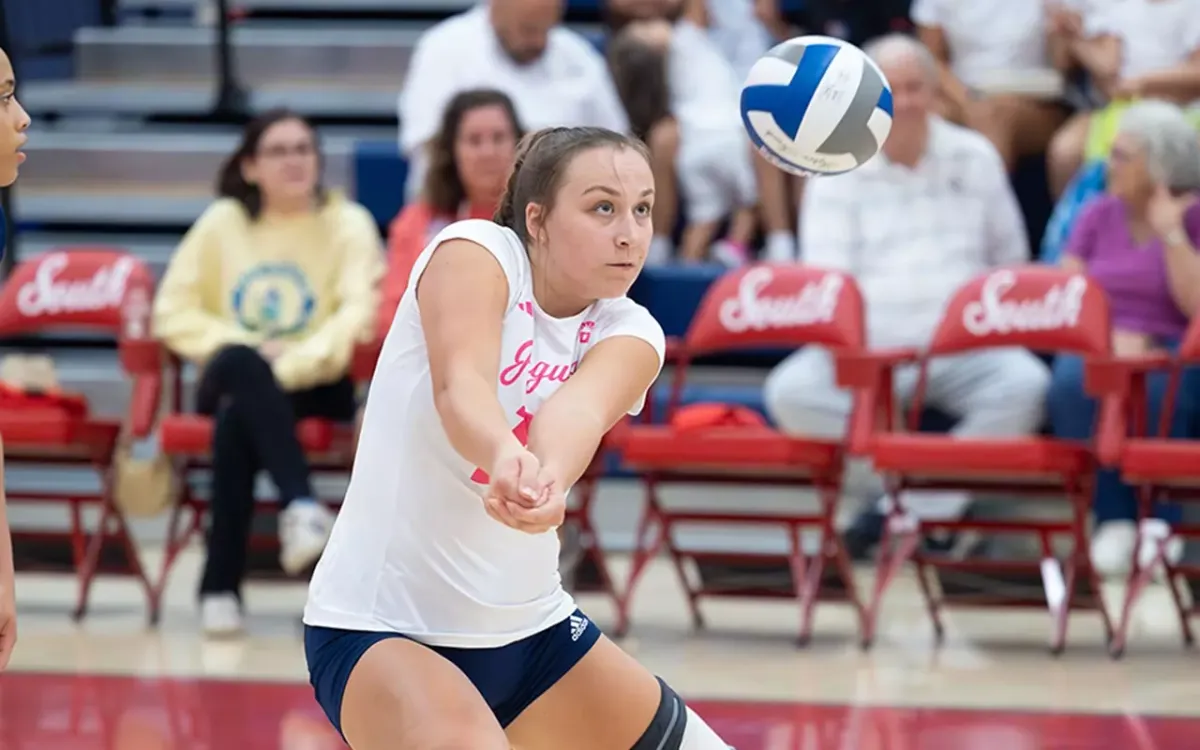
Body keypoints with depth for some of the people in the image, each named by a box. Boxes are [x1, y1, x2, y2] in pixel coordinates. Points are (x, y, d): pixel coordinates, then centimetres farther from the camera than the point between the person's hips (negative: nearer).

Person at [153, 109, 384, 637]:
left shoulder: (348, 223, 2)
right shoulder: (223, 222, 8)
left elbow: (360, 312, -13)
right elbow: (173, 314, 5)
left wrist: (289, 364, -26)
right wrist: (245, 350, -11)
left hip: (316, 386, -2)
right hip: (232, 380, 2)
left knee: (238, 418, -35)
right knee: (241, 365, -37)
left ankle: (221, 586, -34)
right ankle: (301, 505, -49)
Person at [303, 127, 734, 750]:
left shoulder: (630, 333, -2)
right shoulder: (474, 252, -12)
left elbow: (581, 409, -27)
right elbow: (458, 385, -33)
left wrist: (547, 476, -50)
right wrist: (507, 455, -56)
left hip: (530, 627, 6)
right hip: (377, 628, -6)